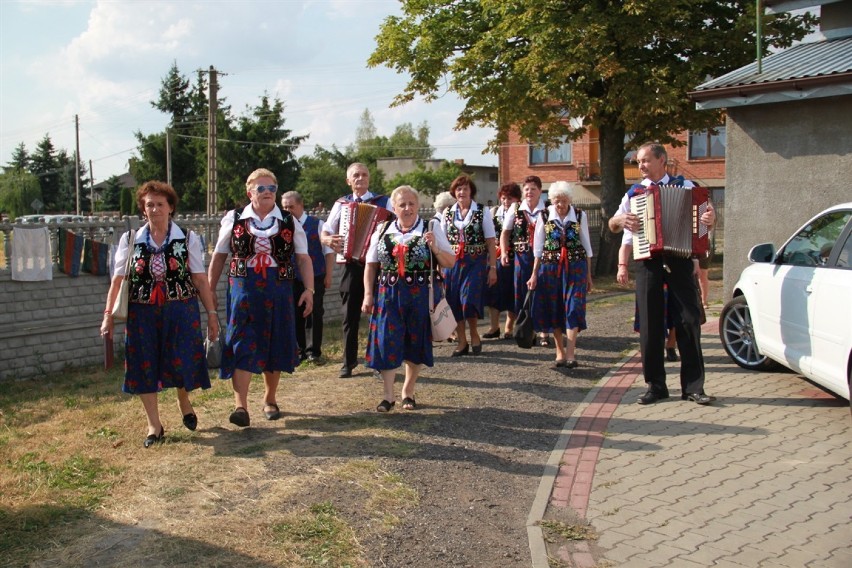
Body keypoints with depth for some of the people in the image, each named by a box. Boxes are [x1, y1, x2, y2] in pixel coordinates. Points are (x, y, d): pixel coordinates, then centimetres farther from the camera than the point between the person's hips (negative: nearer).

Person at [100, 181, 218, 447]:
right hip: (142, 314, 1)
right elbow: (118, 280, 4)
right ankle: (154, 426, 17)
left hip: (181, 312, -1)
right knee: (144, 366, 3)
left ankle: (184, 401, 34)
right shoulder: (130, 240, 4)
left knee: (182, 363, -1)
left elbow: (200, 279, 0)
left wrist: (212, 313, -2)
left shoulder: (188, 239, 1)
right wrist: (108, 314, -1)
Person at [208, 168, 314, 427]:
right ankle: (240, 406, -9)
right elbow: (219, 256, 10)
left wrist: (309, 290, -6)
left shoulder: (289, 222, 5)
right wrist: (210, 290, 9)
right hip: (243, 291, -1)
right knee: (242, 347, -8)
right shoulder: (233, 219, 5)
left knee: (275, 347, 10)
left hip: (279, 291, 2)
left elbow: (303, 258, 4)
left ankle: (270, 400, 28)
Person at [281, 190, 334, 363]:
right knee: (297, 315, 8)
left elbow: (329, 252, -1)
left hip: (316, 278, -2)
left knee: (315, 314, 5)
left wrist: (328, 276, -3)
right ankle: (300, 350, 21)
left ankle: (314, 351, 16)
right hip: (293, 279, 2)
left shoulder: (317, 224, -4)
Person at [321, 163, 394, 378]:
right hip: (352, 265, 2)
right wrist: (328, 240, -11)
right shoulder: (341, 204, 9)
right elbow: (324, 232, 11)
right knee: (350, 316, 6)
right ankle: (348, 362, 18)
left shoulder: (384, 202, 4)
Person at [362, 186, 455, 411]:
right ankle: (388, 395, 7)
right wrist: (368, 295, 3)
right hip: (388, 295, 1)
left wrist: (435, 248, -16)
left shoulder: (432, 228, 2)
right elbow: (371, 265, 10)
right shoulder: (382, 230, 7)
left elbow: (451, 262, 1)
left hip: (420, 297, 0)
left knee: (416, 344, 9)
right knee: (387, 342, -4)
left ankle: (408, 392, 27)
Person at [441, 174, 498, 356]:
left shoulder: (482, 212, -1)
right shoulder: (448, 213, 8)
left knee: (469, 299, -14)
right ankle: (462, 342, 17)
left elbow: (491, 242, -2)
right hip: (453, 264, 3)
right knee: (454, 302, 2)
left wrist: (492, 268, -4)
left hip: (475, 263, -3)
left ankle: (474, 335, 12)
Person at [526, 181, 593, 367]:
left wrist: (588, 274, 8)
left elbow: (586, 246, 8)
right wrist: (534, 274, 3)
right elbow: (538, 247, 6)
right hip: (550, 266, 1)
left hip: (575, 266, -1)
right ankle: (560, 352, 17)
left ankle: (570, 354, -11)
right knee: (553, 309, 5)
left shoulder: (580, 216, 2)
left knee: (573, 307, -10)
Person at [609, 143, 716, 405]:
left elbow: (705, 214, 8)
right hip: (648, 262, 2)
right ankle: (655, 385, 12)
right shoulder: (634, 192, 15)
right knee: (650, 324, 2)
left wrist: (710, 217, -15)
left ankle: (693, 386, 4)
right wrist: (621, 219, -5)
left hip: (680, 260, -2)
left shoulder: (684, 186, 9)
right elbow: (612, 225, 17)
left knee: (689, 320, -4)